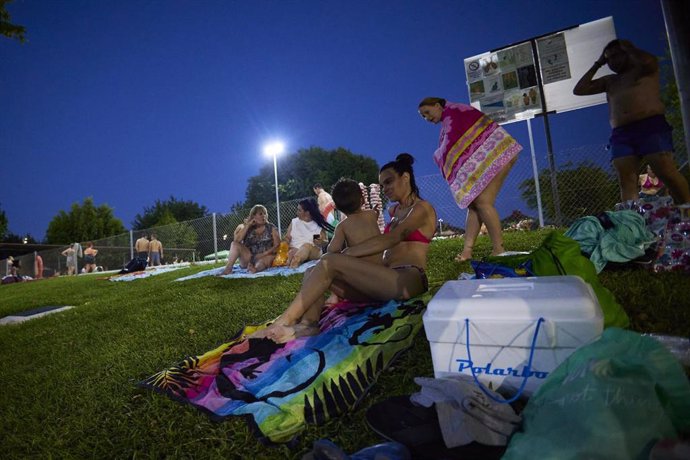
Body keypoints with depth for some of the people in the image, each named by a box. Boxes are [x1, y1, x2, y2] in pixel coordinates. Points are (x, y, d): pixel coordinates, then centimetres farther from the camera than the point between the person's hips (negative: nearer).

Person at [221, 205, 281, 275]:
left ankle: (256, 268, -66)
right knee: (234, 244, -16)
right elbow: (236, 240, -8)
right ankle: (228, 268, -33)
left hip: (265, 257, -2)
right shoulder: (247, 227, 9)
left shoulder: (271, 228, 6)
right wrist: (247, 226, -9)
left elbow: (277, 245, -4)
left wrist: (264, 254, -18)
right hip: (248, 258, 3)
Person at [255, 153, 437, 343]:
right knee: (312, 274, -8)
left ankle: (283, 322, -24)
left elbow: (391, 238, -14)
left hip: (408, 281, -8)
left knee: (330, 261, -25)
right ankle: (307, 324, -35)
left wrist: (347, 253, -18)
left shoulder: (422, 208, 2)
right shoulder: (395, 211, 27)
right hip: (386, 280, 8)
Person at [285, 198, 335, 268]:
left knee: (307, 245, -35)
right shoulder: (294, 222, 11)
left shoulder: (318, 225, 5)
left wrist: (320, 243, -18)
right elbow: (287, 238, 8)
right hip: (294, 250, 2)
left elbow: (325, 241, 6)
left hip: (313, 251, -2)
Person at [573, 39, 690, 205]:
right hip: (621, 135, 4)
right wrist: (597, 64, 22)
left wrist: (628, 47, 9)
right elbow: (579, 90, 19)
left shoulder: (645, 69, 15)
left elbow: (648, 61, -9)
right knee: (626, 181, -13)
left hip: (651, 127, -3)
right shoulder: (609, 81, 27)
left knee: (667, 173, -14)